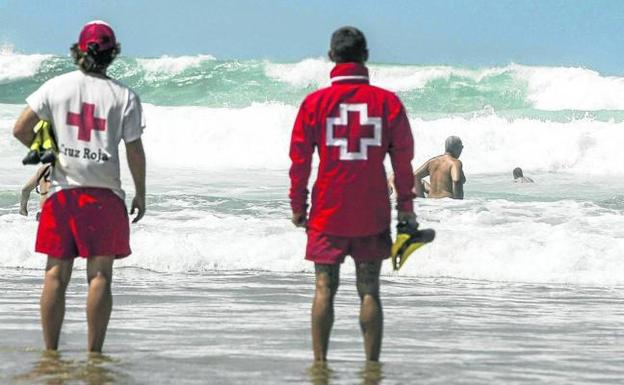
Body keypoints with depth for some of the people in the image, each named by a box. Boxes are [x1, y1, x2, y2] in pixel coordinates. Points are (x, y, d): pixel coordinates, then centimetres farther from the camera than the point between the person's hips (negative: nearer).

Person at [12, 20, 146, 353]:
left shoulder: (55, 87, 2)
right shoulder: (124, 97, -4)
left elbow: (20, 129, 0)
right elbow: (135, 151, -4)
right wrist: (141, 194, 8)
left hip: (62, 190, 2)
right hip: (104, 192, -2)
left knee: (56, 273, 6)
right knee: (100, 274, 1)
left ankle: (50, 350, 7)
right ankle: (94, 351, 0)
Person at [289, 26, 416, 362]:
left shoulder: (315, 102, -3)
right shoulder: (388, 101, -2)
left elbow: (300, 158, 0)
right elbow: (403, 157, 2)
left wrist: (297, 205, 9)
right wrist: (405, 205, 10)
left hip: (328, 212, 0)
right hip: (372, 212, 1)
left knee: (325, 289, 4)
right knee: (369, 291, 5)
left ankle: (319, 361, 3)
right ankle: (372, 364, 3)